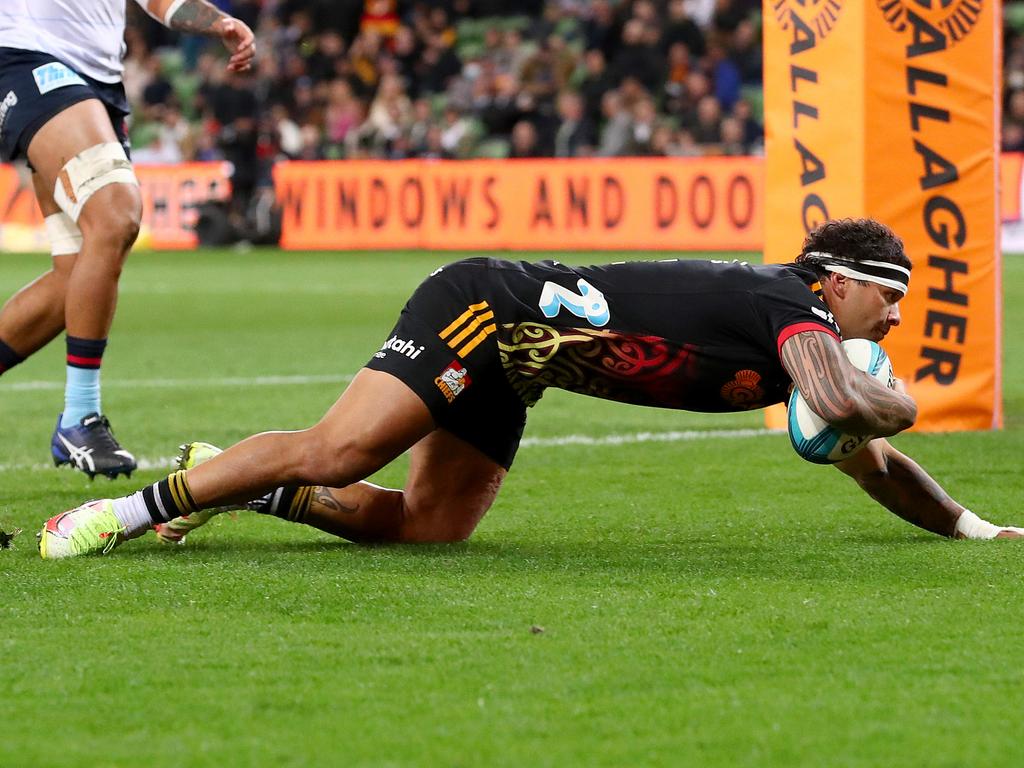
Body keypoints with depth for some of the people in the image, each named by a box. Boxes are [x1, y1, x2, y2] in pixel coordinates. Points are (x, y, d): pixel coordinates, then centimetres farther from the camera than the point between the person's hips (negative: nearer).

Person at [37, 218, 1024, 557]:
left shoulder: (801, 343, 15)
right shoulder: (791, 307, -13)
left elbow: (868, 461, 27)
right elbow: (842, 403, -32)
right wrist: (902, 403, -10)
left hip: (508, 371, 9)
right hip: (488, 306, -9)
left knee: (427, 529, -4)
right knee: (339, 451, -22)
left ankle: (229, 484, 7)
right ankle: (137, 505, -13)